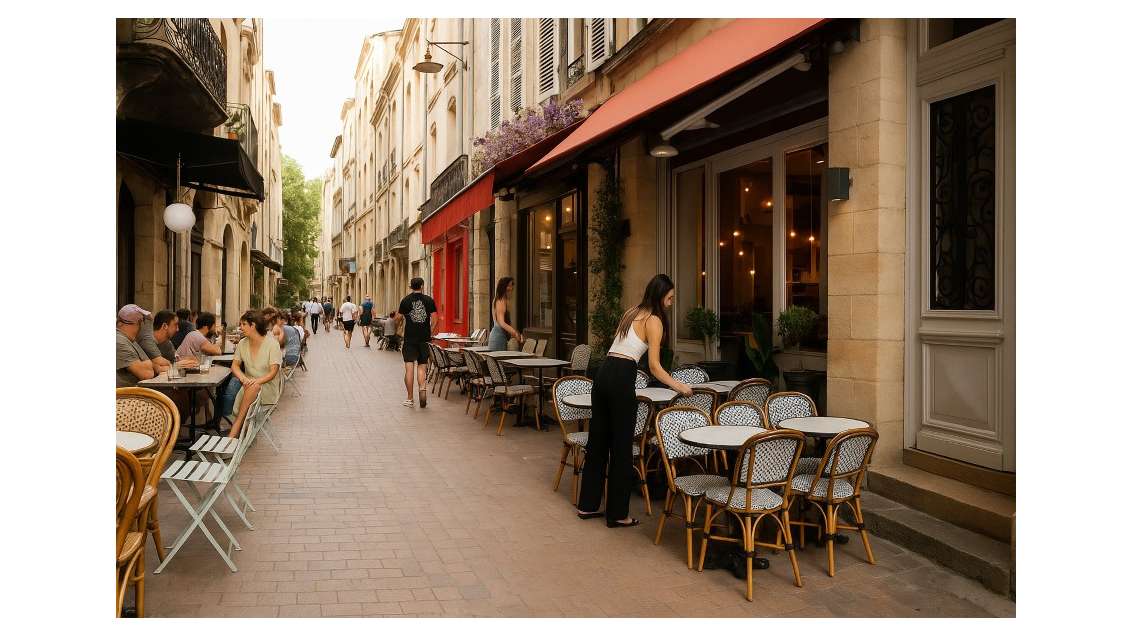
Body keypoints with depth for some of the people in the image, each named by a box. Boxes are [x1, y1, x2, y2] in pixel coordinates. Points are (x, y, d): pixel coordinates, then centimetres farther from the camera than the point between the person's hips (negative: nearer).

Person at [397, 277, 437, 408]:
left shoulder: (406, 300, 0)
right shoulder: (429, 300, 1)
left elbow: (399, 318, 3)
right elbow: (434, 319, -1)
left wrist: (397, 328, 24)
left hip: (409, 338, -1)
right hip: (424, 338, 1)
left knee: (409, 367, 2)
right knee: (422, 366, 9)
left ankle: (410, 398, 4)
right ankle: (423, 389, -14)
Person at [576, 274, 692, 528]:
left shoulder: (632, 313, 20)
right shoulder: (653, 320, -4)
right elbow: (654, 366, -8)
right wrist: (678, 386, 0)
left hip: (604, 372, 8)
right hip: (621, 377, -8)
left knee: (598, 440, 14)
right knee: (621, 445, 0)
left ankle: (587, 505, 23)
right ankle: (617, 514, 7)